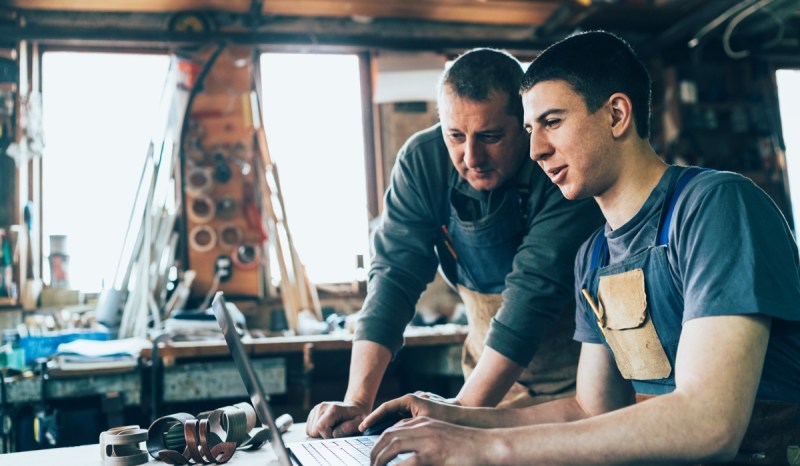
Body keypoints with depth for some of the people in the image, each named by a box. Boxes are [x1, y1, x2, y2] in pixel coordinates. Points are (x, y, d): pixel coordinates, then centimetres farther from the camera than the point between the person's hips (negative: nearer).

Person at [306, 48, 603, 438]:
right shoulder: (422, 161, -14)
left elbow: (535, 289, -32)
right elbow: (396, 273, -17)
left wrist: (461, 412, -39)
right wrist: (357, 402, -26)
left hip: (574, 373, -3)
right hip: (491, 370, 3)